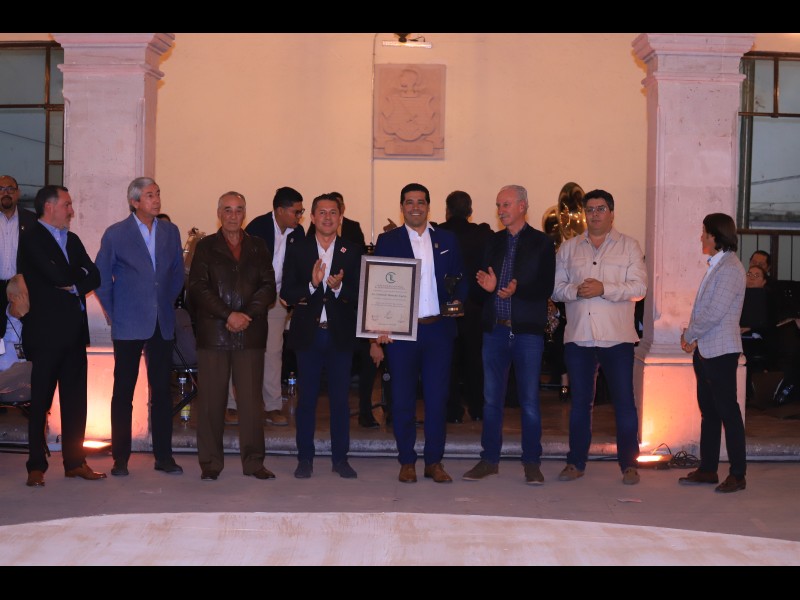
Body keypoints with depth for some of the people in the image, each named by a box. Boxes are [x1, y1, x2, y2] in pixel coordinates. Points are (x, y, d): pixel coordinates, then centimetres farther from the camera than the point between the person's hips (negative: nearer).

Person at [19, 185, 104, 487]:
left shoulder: (73, 240, 18)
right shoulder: (32, 238, -4)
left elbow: (94, 277, 7)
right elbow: (55, 274, -18)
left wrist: (73, 285, -10)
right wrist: (79, 277, -1)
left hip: (74, 331, 7)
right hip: (46, 330, -7)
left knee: (75, 400, 7)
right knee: (40, 401, -1)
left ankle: (75, 462, 14)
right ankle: (36, 467, 5)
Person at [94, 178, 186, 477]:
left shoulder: (170, 232, 8)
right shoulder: (116, 234, -2)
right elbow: (101, 278, 3)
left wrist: (167, 304, 11)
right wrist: (112, 313, 2)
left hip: (162, 325, 3)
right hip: (128, 325, -3)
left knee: (162, 391, 4)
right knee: (123, 392, 2)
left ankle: (164, 456, 11)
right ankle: (120, 458, 10)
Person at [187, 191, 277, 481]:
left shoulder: (258, 247, 14)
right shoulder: (205, 247, 9)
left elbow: (268, 286, 6)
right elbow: (197, 287, -1)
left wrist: (247, 315, -9)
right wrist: (228, 315, -11)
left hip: (250, 334, 1)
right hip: (213, 333, -1)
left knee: (251, 399, 0)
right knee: (211, 399, 0)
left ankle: (253, 461, 8)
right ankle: (210, 463, 9)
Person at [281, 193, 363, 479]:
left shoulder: (353, 251, 3)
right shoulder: (297, 250, 4)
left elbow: (360, 294, -3)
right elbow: (286, 294, -3)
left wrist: (339, 288, -21)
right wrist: (311, 285, -19)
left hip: (340, 334, 0)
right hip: (308, 334, 0)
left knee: (341, 399, 5)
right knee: (307, 398, 6)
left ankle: (340, 458, 15)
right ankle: (305, 458, 15)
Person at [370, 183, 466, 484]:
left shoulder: (447, 239, 10)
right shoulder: (387, 241, 4)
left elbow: (460, 280, 14)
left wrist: (457, 303, -8)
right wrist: (378, 333, -6)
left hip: (438, 330, 2)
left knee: (437, 398, 4)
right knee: (403, 399, 4)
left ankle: (434, 461, 14)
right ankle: (407, 462, 15)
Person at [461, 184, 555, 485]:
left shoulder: (542, 243, 0)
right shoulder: (493, 242, 13)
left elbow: (546, 288, -6)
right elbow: (482, 278, 11)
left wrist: (517, 290, -21)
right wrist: (486, 286, -11)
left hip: (527, 330, -4)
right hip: (495, 328, 4)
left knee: (529, 400, 2)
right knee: (491, 398, 8)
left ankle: (531, 463, 11)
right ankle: (489, 459, 17)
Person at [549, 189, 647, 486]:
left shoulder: (629, 246, 4)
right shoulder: (568, 248, 12)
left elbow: (639, 288, -5)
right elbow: (555, 288, 7)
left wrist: (604, 289, -17)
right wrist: (576, 290, -13)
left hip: (617, 337, -2)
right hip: (578, 336, 3)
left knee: (624, 402, 0)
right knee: (579, 402, 9)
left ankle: (629, 464, 10)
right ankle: (576, 461, 18)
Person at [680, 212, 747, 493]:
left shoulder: (730, 268, -15)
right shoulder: (715, 266, 15)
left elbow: (714, 313, -21)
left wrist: (689, 335, -10)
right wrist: (692, 336, 4)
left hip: (721, 351, -9)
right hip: (705, 350, 9)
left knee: (728, 411, -3)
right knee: (708, 411, 13)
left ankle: (738, 475, 4)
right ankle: (707, 469, 21)